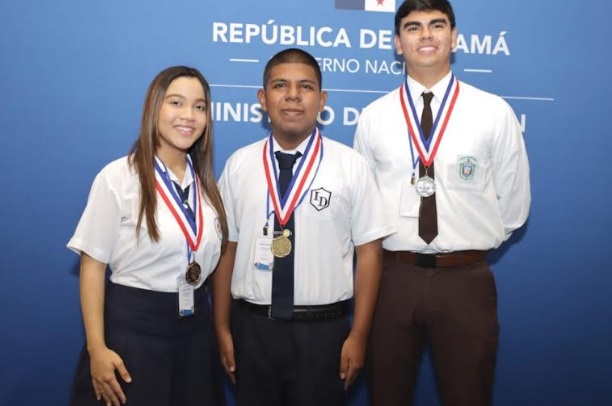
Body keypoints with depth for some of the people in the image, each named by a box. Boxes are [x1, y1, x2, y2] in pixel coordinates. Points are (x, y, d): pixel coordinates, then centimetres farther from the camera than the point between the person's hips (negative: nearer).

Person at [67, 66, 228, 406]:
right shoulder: (118, 177, -11)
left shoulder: (206, 182, 6)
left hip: (195, 326, 5)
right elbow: (93, 264, -10)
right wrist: (97, 348, -13)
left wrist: (221, 330, 13)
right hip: (133, 326, -5)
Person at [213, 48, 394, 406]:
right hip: (252, 327, 2)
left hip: (323, 329, -1)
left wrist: (358, 335, -6)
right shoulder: (238, 165, 1)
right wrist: (223, 329, 3)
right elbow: (227, 248, 3)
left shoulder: (352, 166, -5)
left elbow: (369, 252, -4)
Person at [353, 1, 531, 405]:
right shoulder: (374, 117, 2)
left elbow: (514, 203, 5)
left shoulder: (494, 112, -2)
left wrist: (474, 248, 7)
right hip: (391, 277, 2)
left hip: (465, 279, -1)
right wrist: (385, 249, 5)